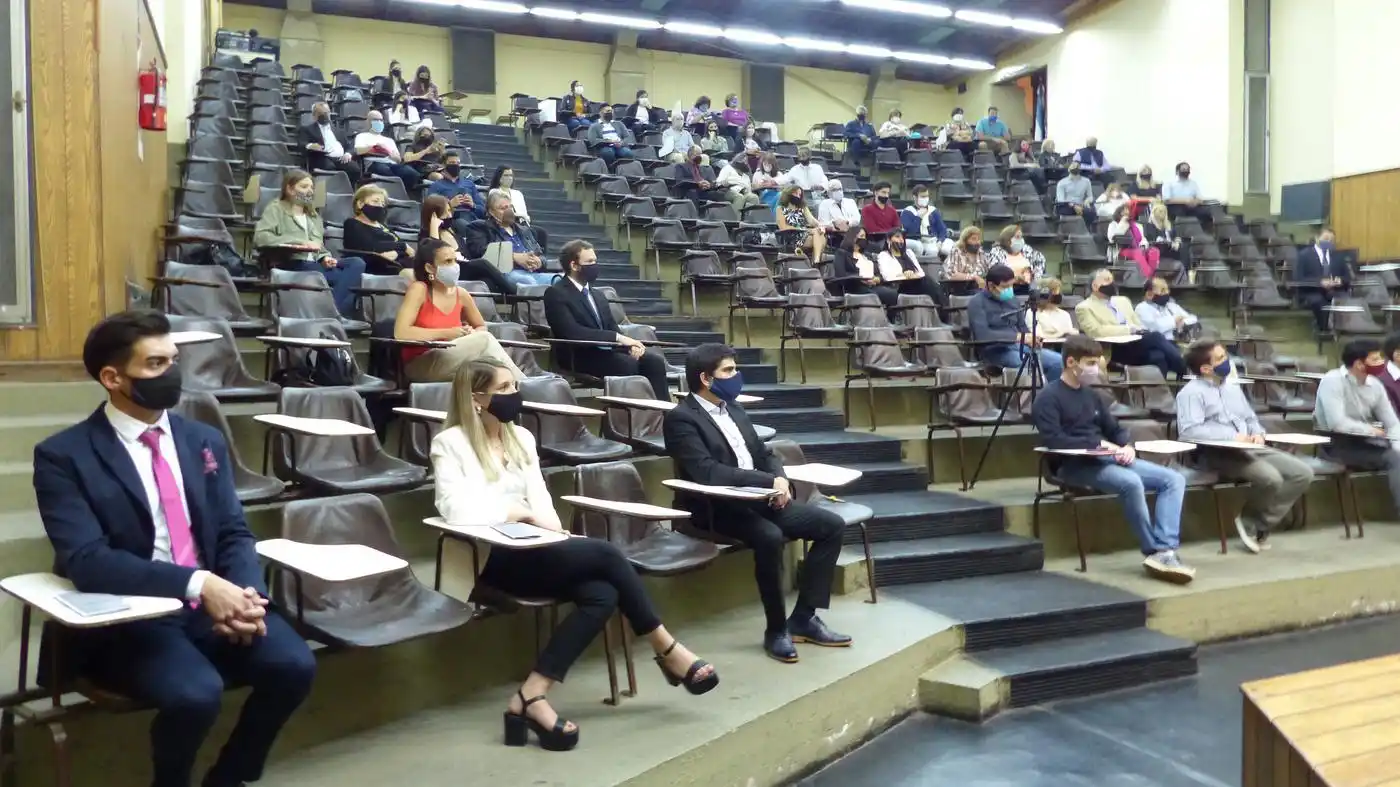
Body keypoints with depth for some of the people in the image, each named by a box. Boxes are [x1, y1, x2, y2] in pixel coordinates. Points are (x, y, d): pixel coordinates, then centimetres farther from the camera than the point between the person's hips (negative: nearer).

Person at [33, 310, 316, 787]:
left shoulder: (204, 440, 12)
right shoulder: (64, 456, -4)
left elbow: (234, 533, 7)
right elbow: (86, 560, -17)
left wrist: (245, 594, -16)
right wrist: (196, 584, -29)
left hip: (213, 602, 5)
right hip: (125, 616, -4)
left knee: (294, 666, -21)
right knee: (196, 693, -32)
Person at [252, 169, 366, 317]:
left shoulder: (313, 215, 30)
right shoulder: (276, 208, 10)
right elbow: (260, 237, -7)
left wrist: (325, 258, -2)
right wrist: (300, 242, -16)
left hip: (315, 263, 6)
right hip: (291, 264, -6)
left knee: (357, 263, -25)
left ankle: (334, 312, -34)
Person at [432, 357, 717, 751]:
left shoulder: (521, 436, 18)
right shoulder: (449, 443, -3)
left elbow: (540, 499, 13)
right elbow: (458, 511, -17)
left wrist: (548, 524, -9)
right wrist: (522, 513, -12)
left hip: (530, 548, 7)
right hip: (492, 558, -7)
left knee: (602, 594, -23)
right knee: (604, 553, -23)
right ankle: (667, 651, -10)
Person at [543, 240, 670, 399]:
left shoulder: (597, 295, 20)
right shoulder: (555, 293, -5)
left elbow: (612, 328, 15)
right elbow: (572, 332, -19)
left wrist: (629, 344, -9)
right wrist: (618, 338, -22)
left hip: (608, 351, 7)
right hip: (581, 359, -7)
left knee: (654, 360, -18)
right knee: (631, 364, -30)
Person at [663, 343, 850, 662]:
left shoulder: (733, 408, 15)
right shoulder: (681, 418, -11)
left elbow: (765, 454, 17)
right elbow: (707, 473, -23)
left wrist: (780, 480, -7)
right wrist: (769, 481, -24)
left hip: (759, 500, 9)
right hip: (717, 509, -8)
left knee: (832, 525, -3)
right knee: (770, 537, -36)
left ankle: (803, 617, 3)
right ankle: (776, 629, -16)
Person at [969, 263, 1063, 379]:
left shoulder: (1012, 299, 15)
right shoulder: (977, 303, -7)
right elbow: (983, 335, -21)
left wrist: (1031, 339, -1)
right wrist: (1018, 337, -24)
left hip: (1019, 346, 7)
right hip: (995, 351, -7)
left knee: (1058, 361, -10)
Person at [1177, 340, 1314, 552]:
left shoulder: (1232, 386, 21)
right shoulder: (1191, 392, -4)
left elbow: (1251, 418, 27)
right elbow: (1188, 430, -18)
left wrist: (1257, 433, 3)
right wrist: (1231, 436, -19)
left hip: (1249, 448, 8)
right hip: (1216, 453, -8)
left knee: (1303, 473, -7)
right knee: (1271, 478, -31)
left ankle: (1256, 525, -3)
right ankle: (1249, 521, -1)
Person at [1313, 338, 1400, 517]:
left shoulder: (1375, 385, 5)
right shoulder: (1333, 381, -17)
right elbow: (1337, 423, -26)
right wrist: (1371, 430, -11)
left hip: (1364, 441, 7)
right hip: (1335, 444, -7)